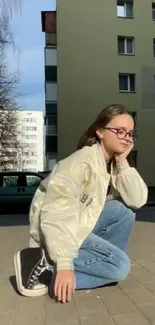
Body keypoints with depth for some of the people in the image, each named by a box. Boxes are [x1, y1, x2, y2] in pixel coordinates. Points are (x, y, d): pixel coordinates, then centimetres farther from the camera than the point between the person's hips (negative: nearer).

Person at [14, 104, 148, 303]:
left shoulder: (115, 164, 4)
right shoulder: (83, 161, -21)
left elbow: (137, 200, -9)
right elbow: (57, 213, -29)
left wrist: (123, 162, -14)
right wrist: (64, 263, -33)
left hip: (82, 224, 8)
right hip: (55, 229, -8)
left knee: (125, 211, -7)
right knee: (120, 265, -17)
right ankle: (43, 263, -15)